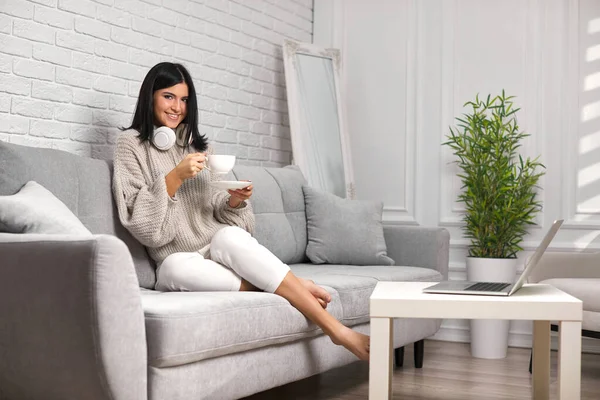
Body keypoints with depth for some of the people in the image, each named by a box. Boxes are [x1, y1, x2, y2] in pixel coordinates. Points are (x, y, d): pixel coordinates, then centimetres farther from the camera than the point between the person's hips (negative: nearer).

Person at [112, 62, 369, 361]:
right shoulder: (131, 144, 4)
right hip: (179, 260, -2)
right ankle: (293, 287, -32)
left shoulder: (198, 144, 16)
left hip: (218, 246, 2)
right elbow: (138, 218, -8)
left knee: (230, 237, -34)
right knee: (176, 268, -38)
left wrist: (235, 201, -8)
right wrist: (175, 177, -19)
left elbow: (217, 213, 14)